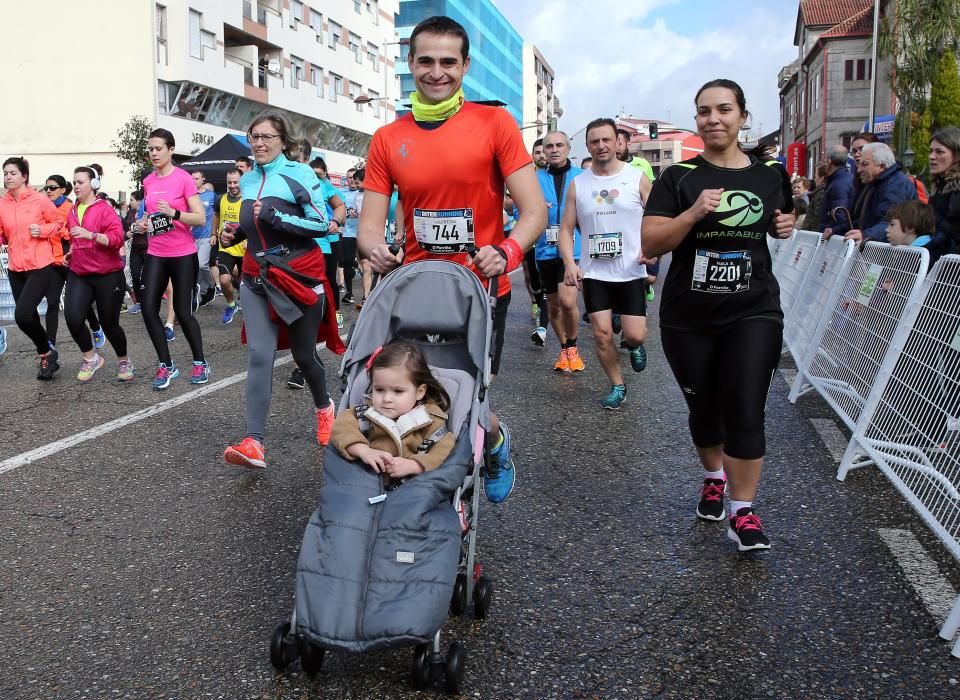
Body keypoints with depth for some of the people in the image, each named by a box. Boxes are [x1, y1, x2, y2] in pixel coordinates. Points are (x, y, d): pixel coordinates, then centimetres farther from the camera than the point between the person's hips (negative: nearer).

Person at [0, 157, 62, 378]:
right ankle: (46, 354, 31)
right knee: (29, 316, 13)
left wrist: (42, 230, -14)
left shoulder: (40, 199, -8)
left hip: (40, 266, -6)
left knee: (22, 315, -17)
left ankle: (46, 352, 7)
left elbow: (59, 223, 3)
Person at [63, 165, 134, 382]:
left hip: (108, 275, -5)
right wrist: (72, 250, 12)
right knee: (72, 317, -15)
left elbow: (118, 238, -20)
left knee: (109, 324, 3)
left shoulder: (105, 209, -10)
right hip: (79, 275, 5)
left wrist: (91, 235, -30)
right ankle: (91, 357, 7)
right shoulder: (72, 212, 10)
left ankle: (124, 362, 28)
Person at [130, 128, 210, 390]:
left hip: (183, 255, -5)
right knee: (148, 309, -4)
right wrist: (142, 222, 2)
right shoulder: (148, 181, 8)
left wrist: (173, 213, -27)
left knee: (183, 312, 0)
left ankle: (200, 363, 19)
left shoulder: (184, 178, -9)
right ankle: (166, 365, 8)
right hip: (155, 255, 5)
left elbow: (201, 219, -13)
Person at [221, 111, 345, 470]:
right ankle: (254, 442, -16)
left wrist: (275, 218, -23)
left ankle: (324, 406, 41)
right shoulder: (248, 180, 10)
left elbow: (322, 224, -15)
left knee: (303, 354, 10)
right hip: (257, 278, 4)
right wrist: (235, 233, 4)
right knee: (259, 356, -10)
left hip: (299, 275, -4)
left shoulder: (300, 174, -8)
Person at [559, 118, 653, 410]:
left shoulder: (637, 178, -1)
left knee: (634, 335, -6)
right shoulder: (577, 184, 4)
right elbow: (566, 228, 6)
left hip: (630, 272, -1)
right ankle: (617, 386, 20)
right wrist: (569, 263, -9)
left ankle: (635, 346, 32)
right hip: (593, 273, 2)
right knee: (602, 334, 0)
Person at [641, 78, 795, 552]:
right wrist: (693, 214, -26)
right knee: (703, 408, 15)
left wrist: (787, 226, 1)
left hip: (753, 312, 0)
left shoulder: (770, 174, 4)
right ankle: (713, 478, 42)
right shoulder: (678, 178, -3)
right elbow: (650, 244, -12)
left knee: (745, 411, -9)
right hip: (688, 318, 0)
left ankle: (742, 512, 3)